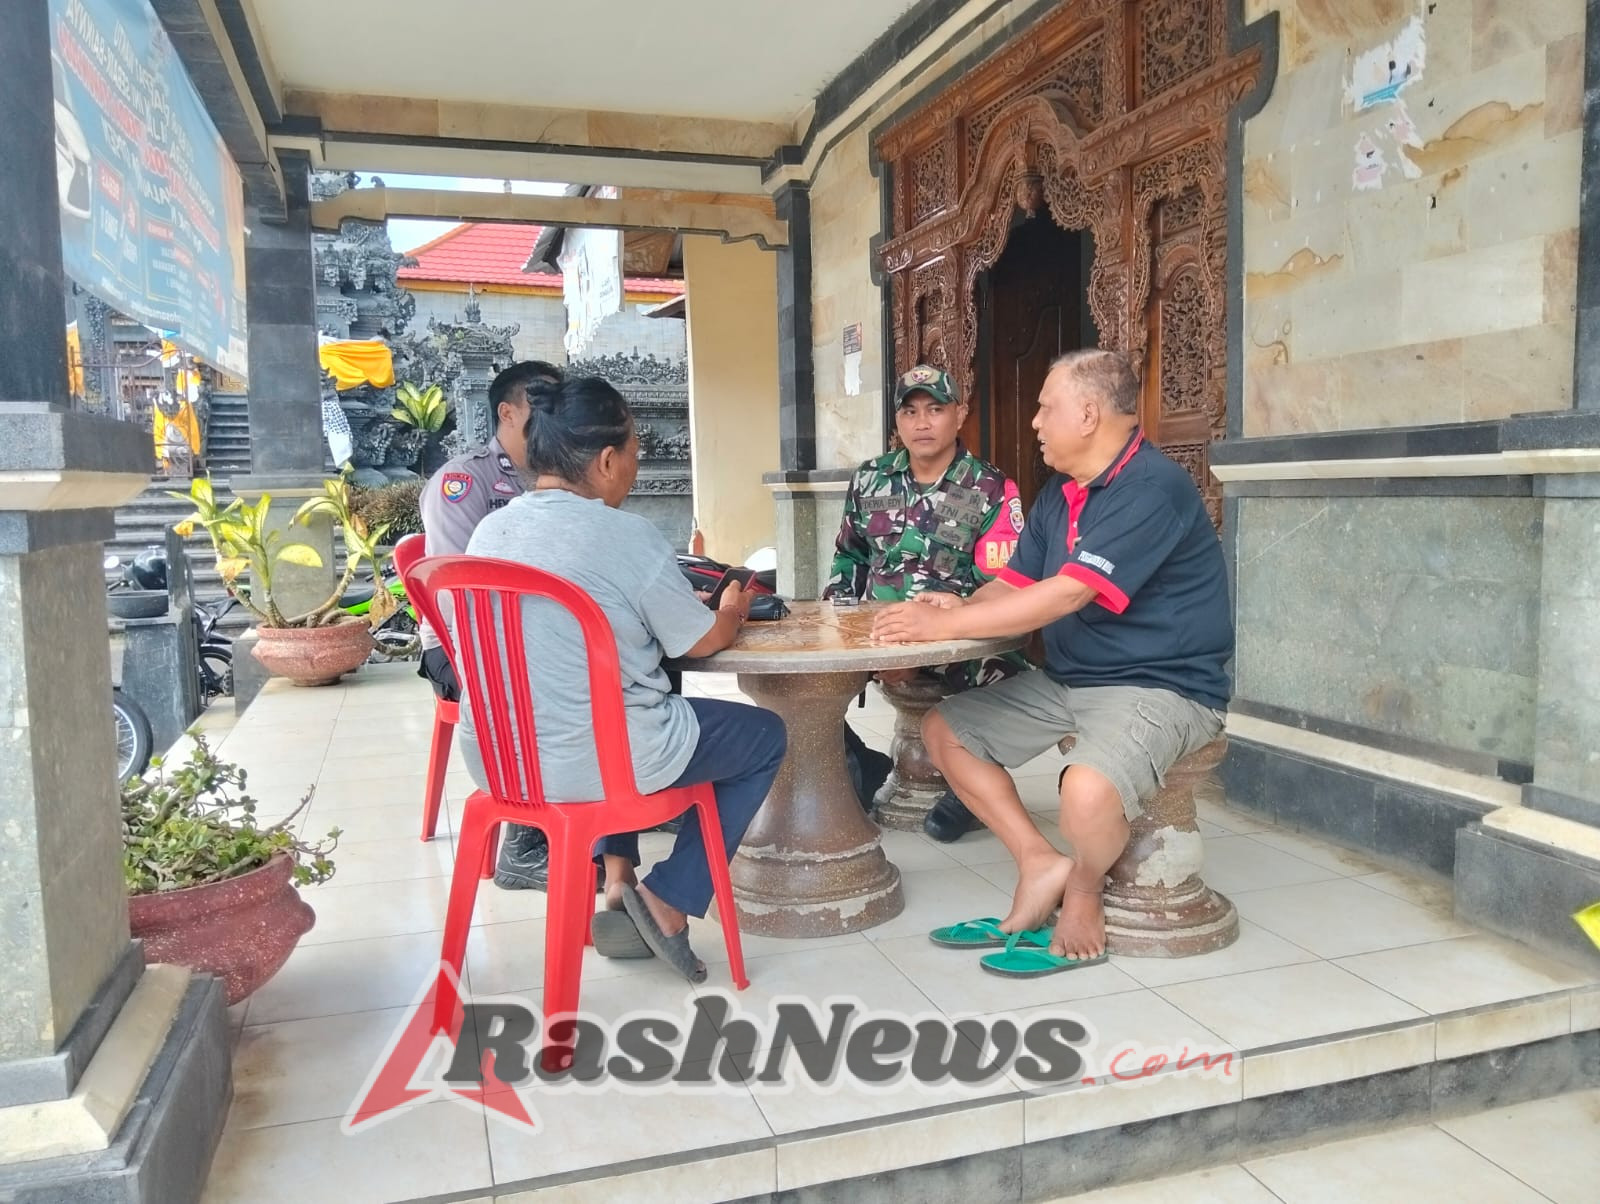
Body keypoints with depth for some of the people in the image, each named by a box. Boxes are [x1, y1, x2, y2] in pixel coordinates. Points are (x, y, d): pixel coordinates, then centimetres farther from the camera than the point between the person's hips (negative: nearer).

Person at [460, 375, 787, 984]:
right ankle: (668, 902, 9)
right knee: (765, 736, 14)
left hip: (494, 756, 7)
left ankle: (619, 884, 27)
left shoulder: (488, 531, 5)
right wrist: (733, 611, 18)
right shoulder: (626, 534, -15)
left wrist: (679, 599, 24)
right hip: (588, 761, -7)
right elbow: (703, 641, -4)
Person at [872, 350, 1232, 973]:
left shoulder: (1152, 488, -20)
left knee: (1087, 792, -36)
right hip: (1068, 681, 9)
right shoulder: (1060, 494, 9)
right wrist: (961, 606, -13)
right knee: (945, 729, 6)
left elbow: (1066, 595, -28)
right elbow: (1015, 583, 11)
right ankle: (1041, 864, 4)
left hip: (1161, 687, -9)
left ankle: (1083, 894, -1)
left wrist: (943, 625, -25)